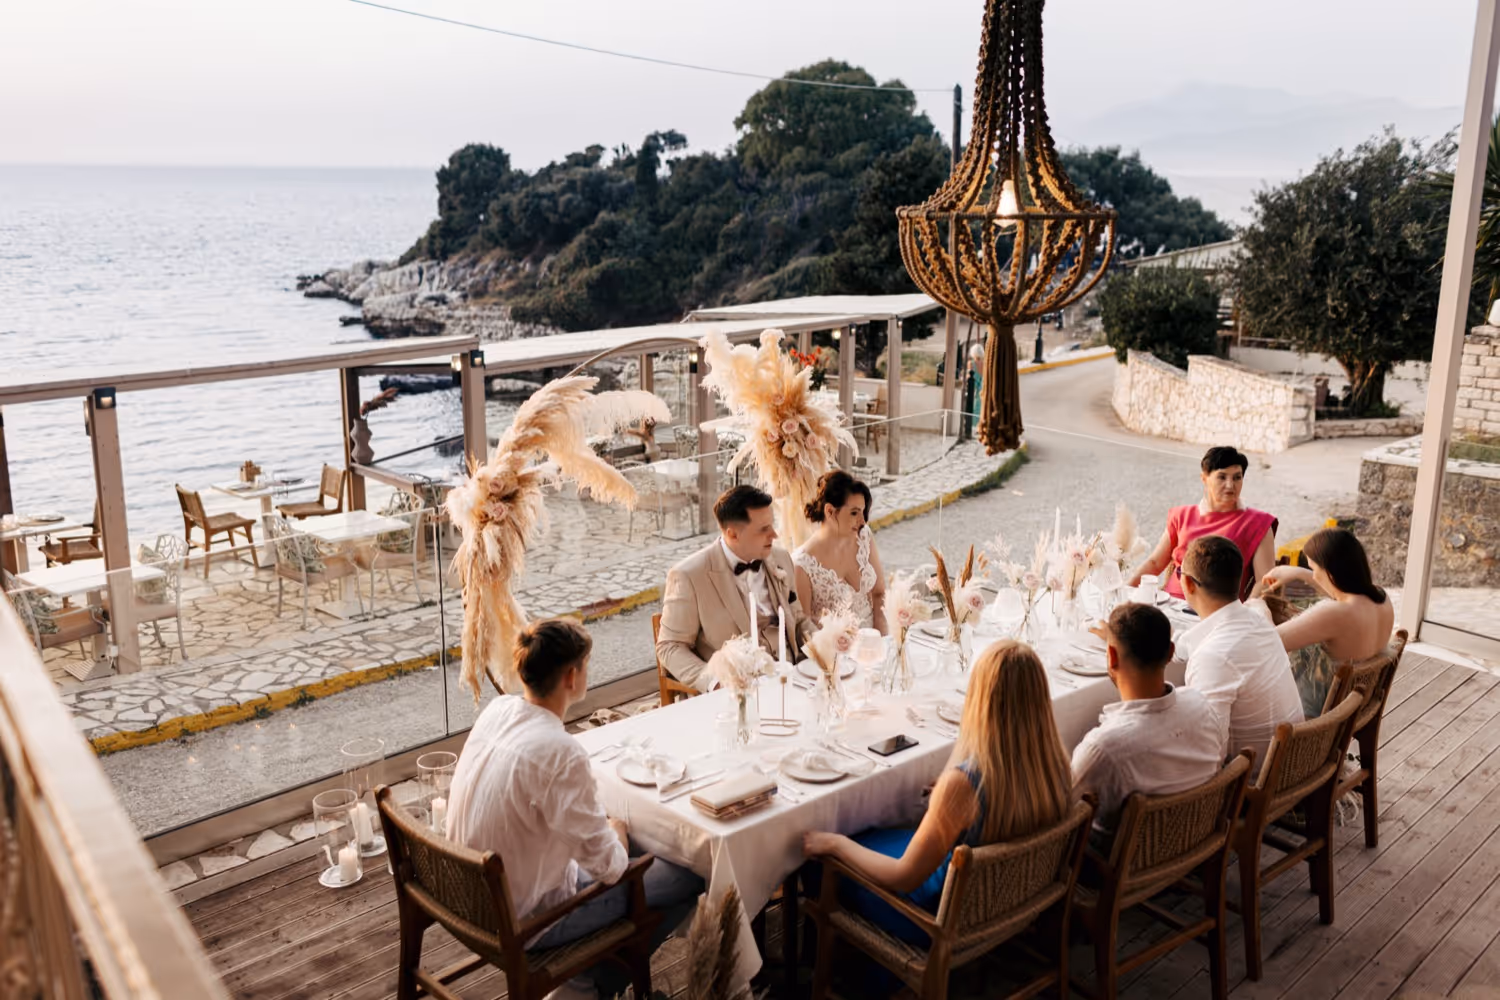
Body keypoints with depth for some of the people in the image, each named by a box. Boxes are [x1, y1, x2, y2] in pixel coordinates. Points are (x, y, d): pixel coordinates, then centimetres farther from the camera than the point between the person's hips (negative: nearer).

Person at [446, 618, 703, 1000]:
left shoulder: (497, 709, -8)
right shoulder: (560, 753, -31)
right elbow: (607, 866, -24)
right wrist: (617, 831, -2)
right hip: (523, 920, -8)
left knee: (633, 843, 22)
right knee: (689, 877, 0)